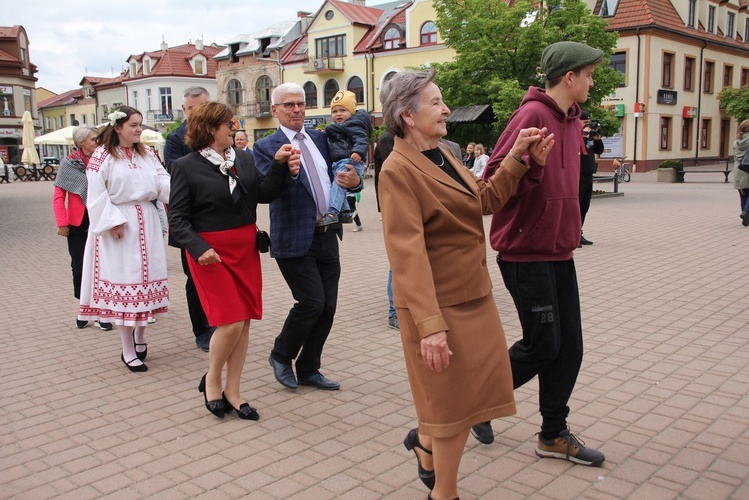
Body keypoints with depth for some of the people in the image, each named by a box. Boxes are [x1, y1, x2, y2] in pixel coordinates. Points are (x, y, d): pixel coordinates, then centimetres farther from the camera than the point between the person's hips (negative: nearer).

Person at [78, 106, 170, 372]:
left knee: (146, 279, 10)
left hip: (146, 224, 6)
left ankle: (140, 338, 29)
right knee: (124, 283, -3)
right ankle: (128, 351, 6)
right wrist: (113, 222, -17)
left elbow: (162, 181, 1)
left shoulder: (146, 154, 12)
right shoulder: (102, 157, -5)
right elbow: (97, 196, -10)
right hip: (119, 226, -6)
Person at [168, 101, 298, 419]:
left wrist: (279, 165, -13)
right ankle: (211, 380, 16)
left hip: (246, 249, 6)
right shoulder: (186, 167, -5)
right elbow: (177, 217, -7)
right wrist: (198, 248, -21)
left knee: (244, 322, 7)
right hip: (212, 252, -5)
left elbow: (265, 193, 0)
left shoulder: (244, 158, 9)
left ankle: (232, 392, 20)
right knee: (231, 322, -11)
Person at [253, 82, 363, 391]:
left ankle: (308, 370, 25)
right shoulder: (266, 147, -5)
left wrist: (354, 181, -10)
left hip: (327, 236, 6)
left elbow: (341, 178, 13)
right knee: (312, 302, -9)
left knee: (328, 306, 8)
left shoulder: (320, 139, 11)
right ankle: (281, 355, 19)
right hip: (295, 239, -6)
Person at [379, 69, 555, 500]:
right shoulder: (399, 169, -18)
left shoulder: (443, 156, 10)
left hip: (473, 296, 9)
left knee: (474, 389, 16)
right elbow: (408, 254, -24)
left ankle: (426, 440, 42)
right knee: (454, 401, 5)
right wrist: (430, 325, -28)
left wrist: (519, 158, 10)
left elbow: (487, 199, 19)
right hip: (440, 304, -9)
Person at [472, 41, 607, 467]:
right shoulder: (533, 115, -16)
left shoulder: (572, 121, 12)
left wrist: (570, 225, 11)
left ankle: (554, 435, 26)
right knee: (542, 345, 0)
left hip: (560, 252, 9)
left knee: (569, 347, 11)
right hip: (526, 253, -9)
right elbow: (495, 179, -21)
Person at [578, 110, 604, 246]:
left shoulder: (589, 135, 17)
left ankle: (578, 234, 21)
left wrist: (598, 139, 5)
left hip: (588, 176, 9)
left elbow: (599, 151, 20)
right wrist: (584, 136, -21)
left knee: (584, 207, 13)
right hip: (577, 177, -9)